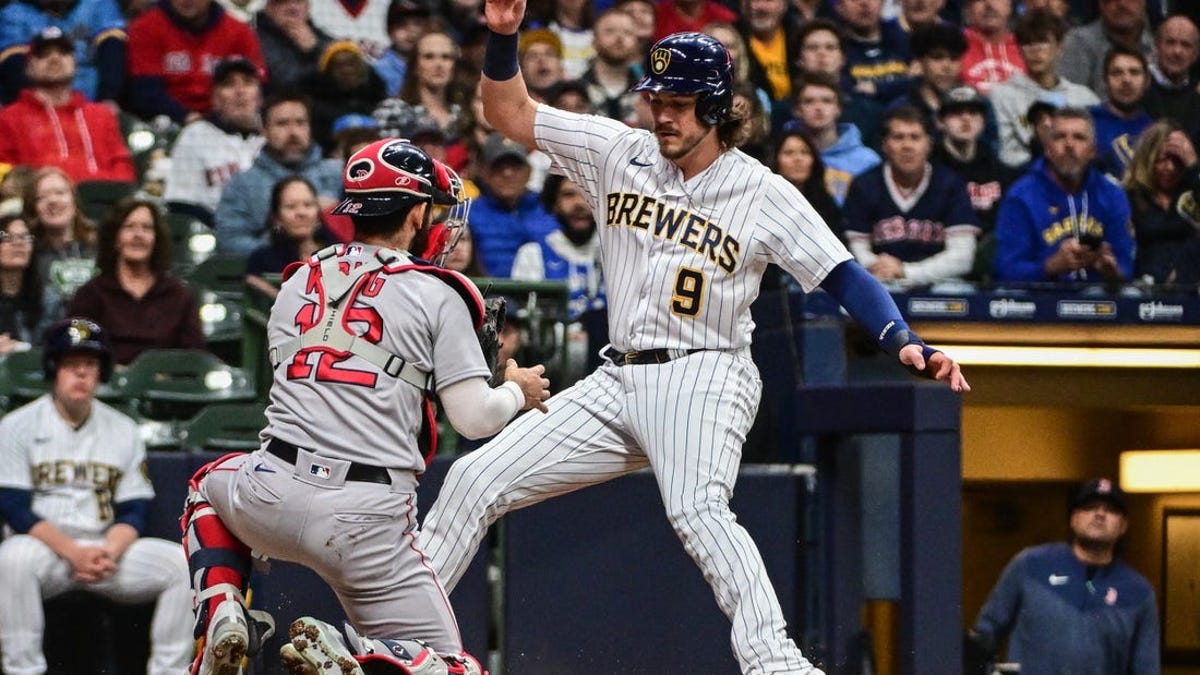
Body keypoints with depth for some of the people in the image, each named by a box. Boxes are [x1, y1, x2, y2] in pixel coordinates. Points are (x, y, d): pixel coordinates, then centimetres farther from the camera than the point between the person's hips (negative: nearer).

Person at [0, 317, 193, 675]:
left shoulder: (123, 430, 11)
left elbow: (133, 512, 7)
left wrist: (109, 553, -16)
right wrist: (72, 552, -22)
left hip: (108, 550, 4)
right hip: (44, 547, -3)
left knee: (183, 563, -18)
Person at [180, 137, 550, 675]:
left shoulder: (298, 282, 16)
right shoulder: (436, 294, 2)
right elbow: (473, 419, -2)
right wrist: (519, 392, 20)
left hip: (276, 491, 3)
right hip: (368, 518, -3)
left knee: (209, 485, 38)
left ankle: (221, 612, 10)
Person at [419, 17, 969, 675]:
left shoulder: (764, 194, -4)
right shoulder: (620, 153, 7)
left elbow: (844, 276, -7)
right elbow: (510, 112, 10)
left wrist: (904, 342, -22)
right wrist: (503, 35, -7)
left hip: (703, 379, -6)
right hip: (614, 383, 6)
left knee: (696, 510, -34)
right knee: (474, 479, 1)